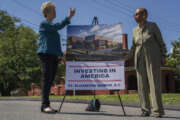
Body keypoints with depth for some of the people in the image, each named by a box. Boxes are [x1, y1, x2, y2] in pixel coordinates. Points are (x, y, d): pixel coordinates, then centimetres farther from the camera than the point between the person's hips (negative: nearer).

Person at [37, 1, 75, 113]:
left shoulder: (52, 26, 25)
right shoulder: (44, 23, 0)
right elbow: (58, 26, -18)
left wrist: (62, 54, 23)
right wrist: (69, 17, -18)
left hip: (54, 55, 8)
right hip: (46, 54, -8)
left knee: (50, 80, 4)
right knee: (47, 79, -12)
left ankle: (46, 105, 7)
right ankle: (45, 105, -12)